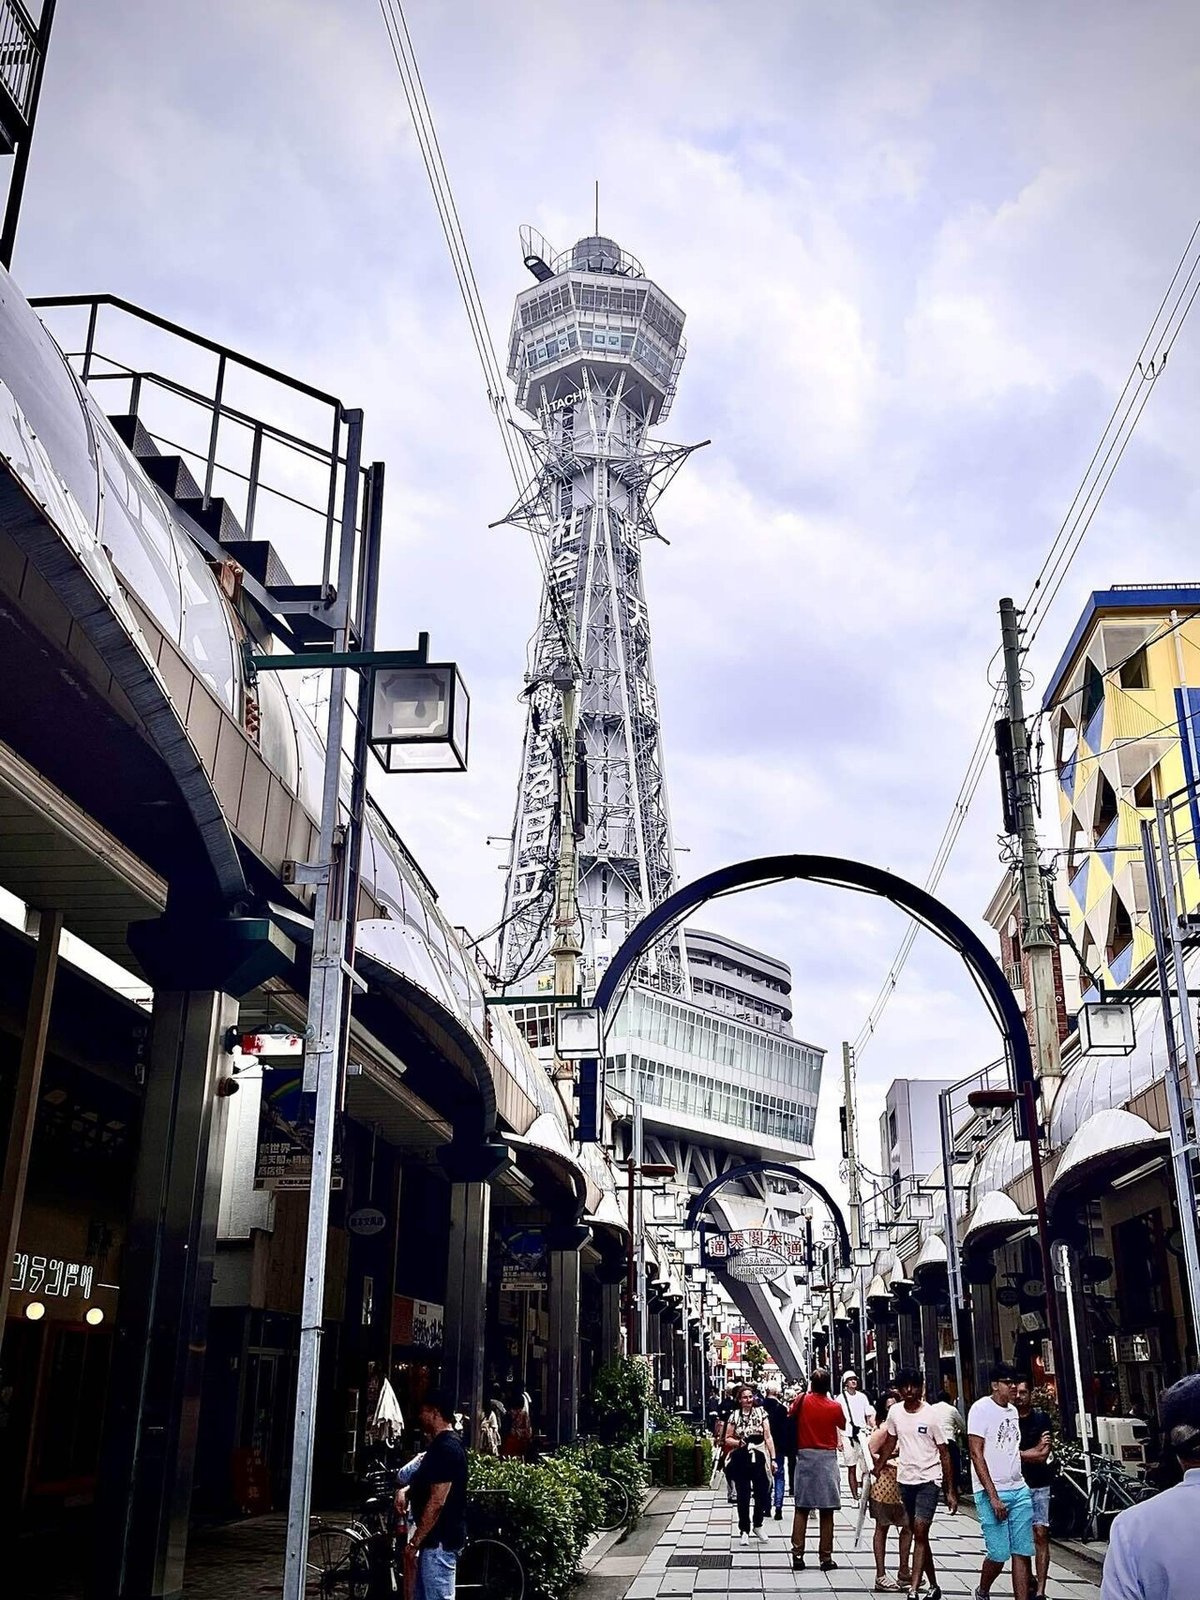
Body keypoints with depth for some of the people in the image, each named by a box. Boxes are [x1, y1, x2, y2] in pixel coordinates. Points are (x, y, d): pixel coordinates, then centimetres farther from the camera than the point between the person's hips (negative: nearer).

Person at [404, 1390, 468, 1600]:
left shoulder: (446, 1448, -19)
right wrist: (409, 1489, 10)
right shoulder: (441, 1445, 13)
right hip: (432, 1539, 11)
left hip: (439, 1542, -11)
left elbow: (437, 1502, -22)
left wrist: (414, 1542, -19)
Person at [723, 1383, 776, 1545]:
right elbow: (727, 1439, 6)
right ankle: (744, 1530, 17)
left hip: (759, 1459, 0)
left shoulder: (761, 1413, 2)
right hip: (740, 1460, 0)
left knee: (761, 1493, 3)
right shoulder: (734, 1416, 2)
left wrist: (773, 1458, -4)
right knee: (743, 1496, 3)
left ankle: (758, 1524, 29)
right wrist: (738, 1442, -13)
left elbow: (768, 1437, 1)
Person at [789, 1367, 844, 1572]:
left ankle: (798, 1555, 5)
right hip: (827, 1457, -1)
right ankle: (826, 1558, 6)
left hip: (805, 1456, 1)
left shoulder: (802, 1401, -4)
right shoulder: (834, 1407, -6)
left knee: (801, 1509, 7)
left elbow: (791, 1416, 14)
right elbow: (842, 1426, 13)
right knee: (827, 1512, 5)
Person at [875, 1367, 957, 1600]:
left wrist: (951, 1492, -6)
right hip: (905, 1479, 5)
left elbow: (944, 1454, -6)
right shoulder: (895, 1412, 0)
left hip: (928, 1480, -5)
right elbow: (890, 1443, 15)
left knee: (920, 1531, -15)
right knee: (918, 1534, 12)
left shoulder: (931, 1415, -11)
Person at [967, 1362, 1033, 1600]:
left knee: (1022, 1553, 2)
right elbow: (976, 1454, -14)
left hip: (1019, 1491, 7)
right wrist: (993, 1497, -17)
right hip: (991, 1493, -7)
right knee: (999, 1554, -4)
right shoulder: (981, 1409, -10)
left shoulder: (1013, 1410, 13)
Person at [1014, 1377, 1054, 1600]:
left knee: (1040, 1534, -6)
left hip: (1039, 1484, -1)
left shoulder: (1041, 1417, 0)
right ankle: (1030, 1580, 24)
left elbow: (1043, 1455, -7)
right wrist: (1034, 1451, -10)